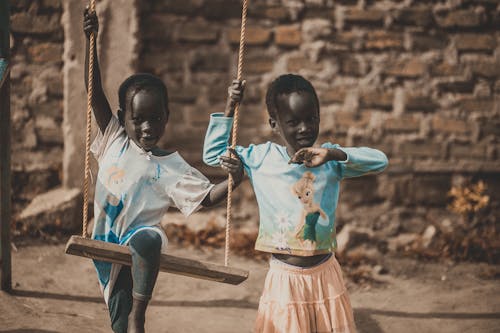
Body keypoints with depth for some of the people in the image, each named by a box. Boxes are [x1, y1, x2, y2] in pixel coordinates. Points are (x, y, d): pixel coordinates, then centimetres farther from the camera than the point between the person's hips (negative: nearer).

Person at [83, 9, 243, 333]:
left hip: (141, 235, -3)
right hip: (106, 245, 4)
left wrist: (234, 180, -27)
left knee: (147, 239, -41)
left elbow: (206, 196, -7)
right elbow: (96, 94, 0)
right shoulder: (114, 140, 3)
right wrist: (90, 40, -7)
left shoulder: (171, 167, -3)